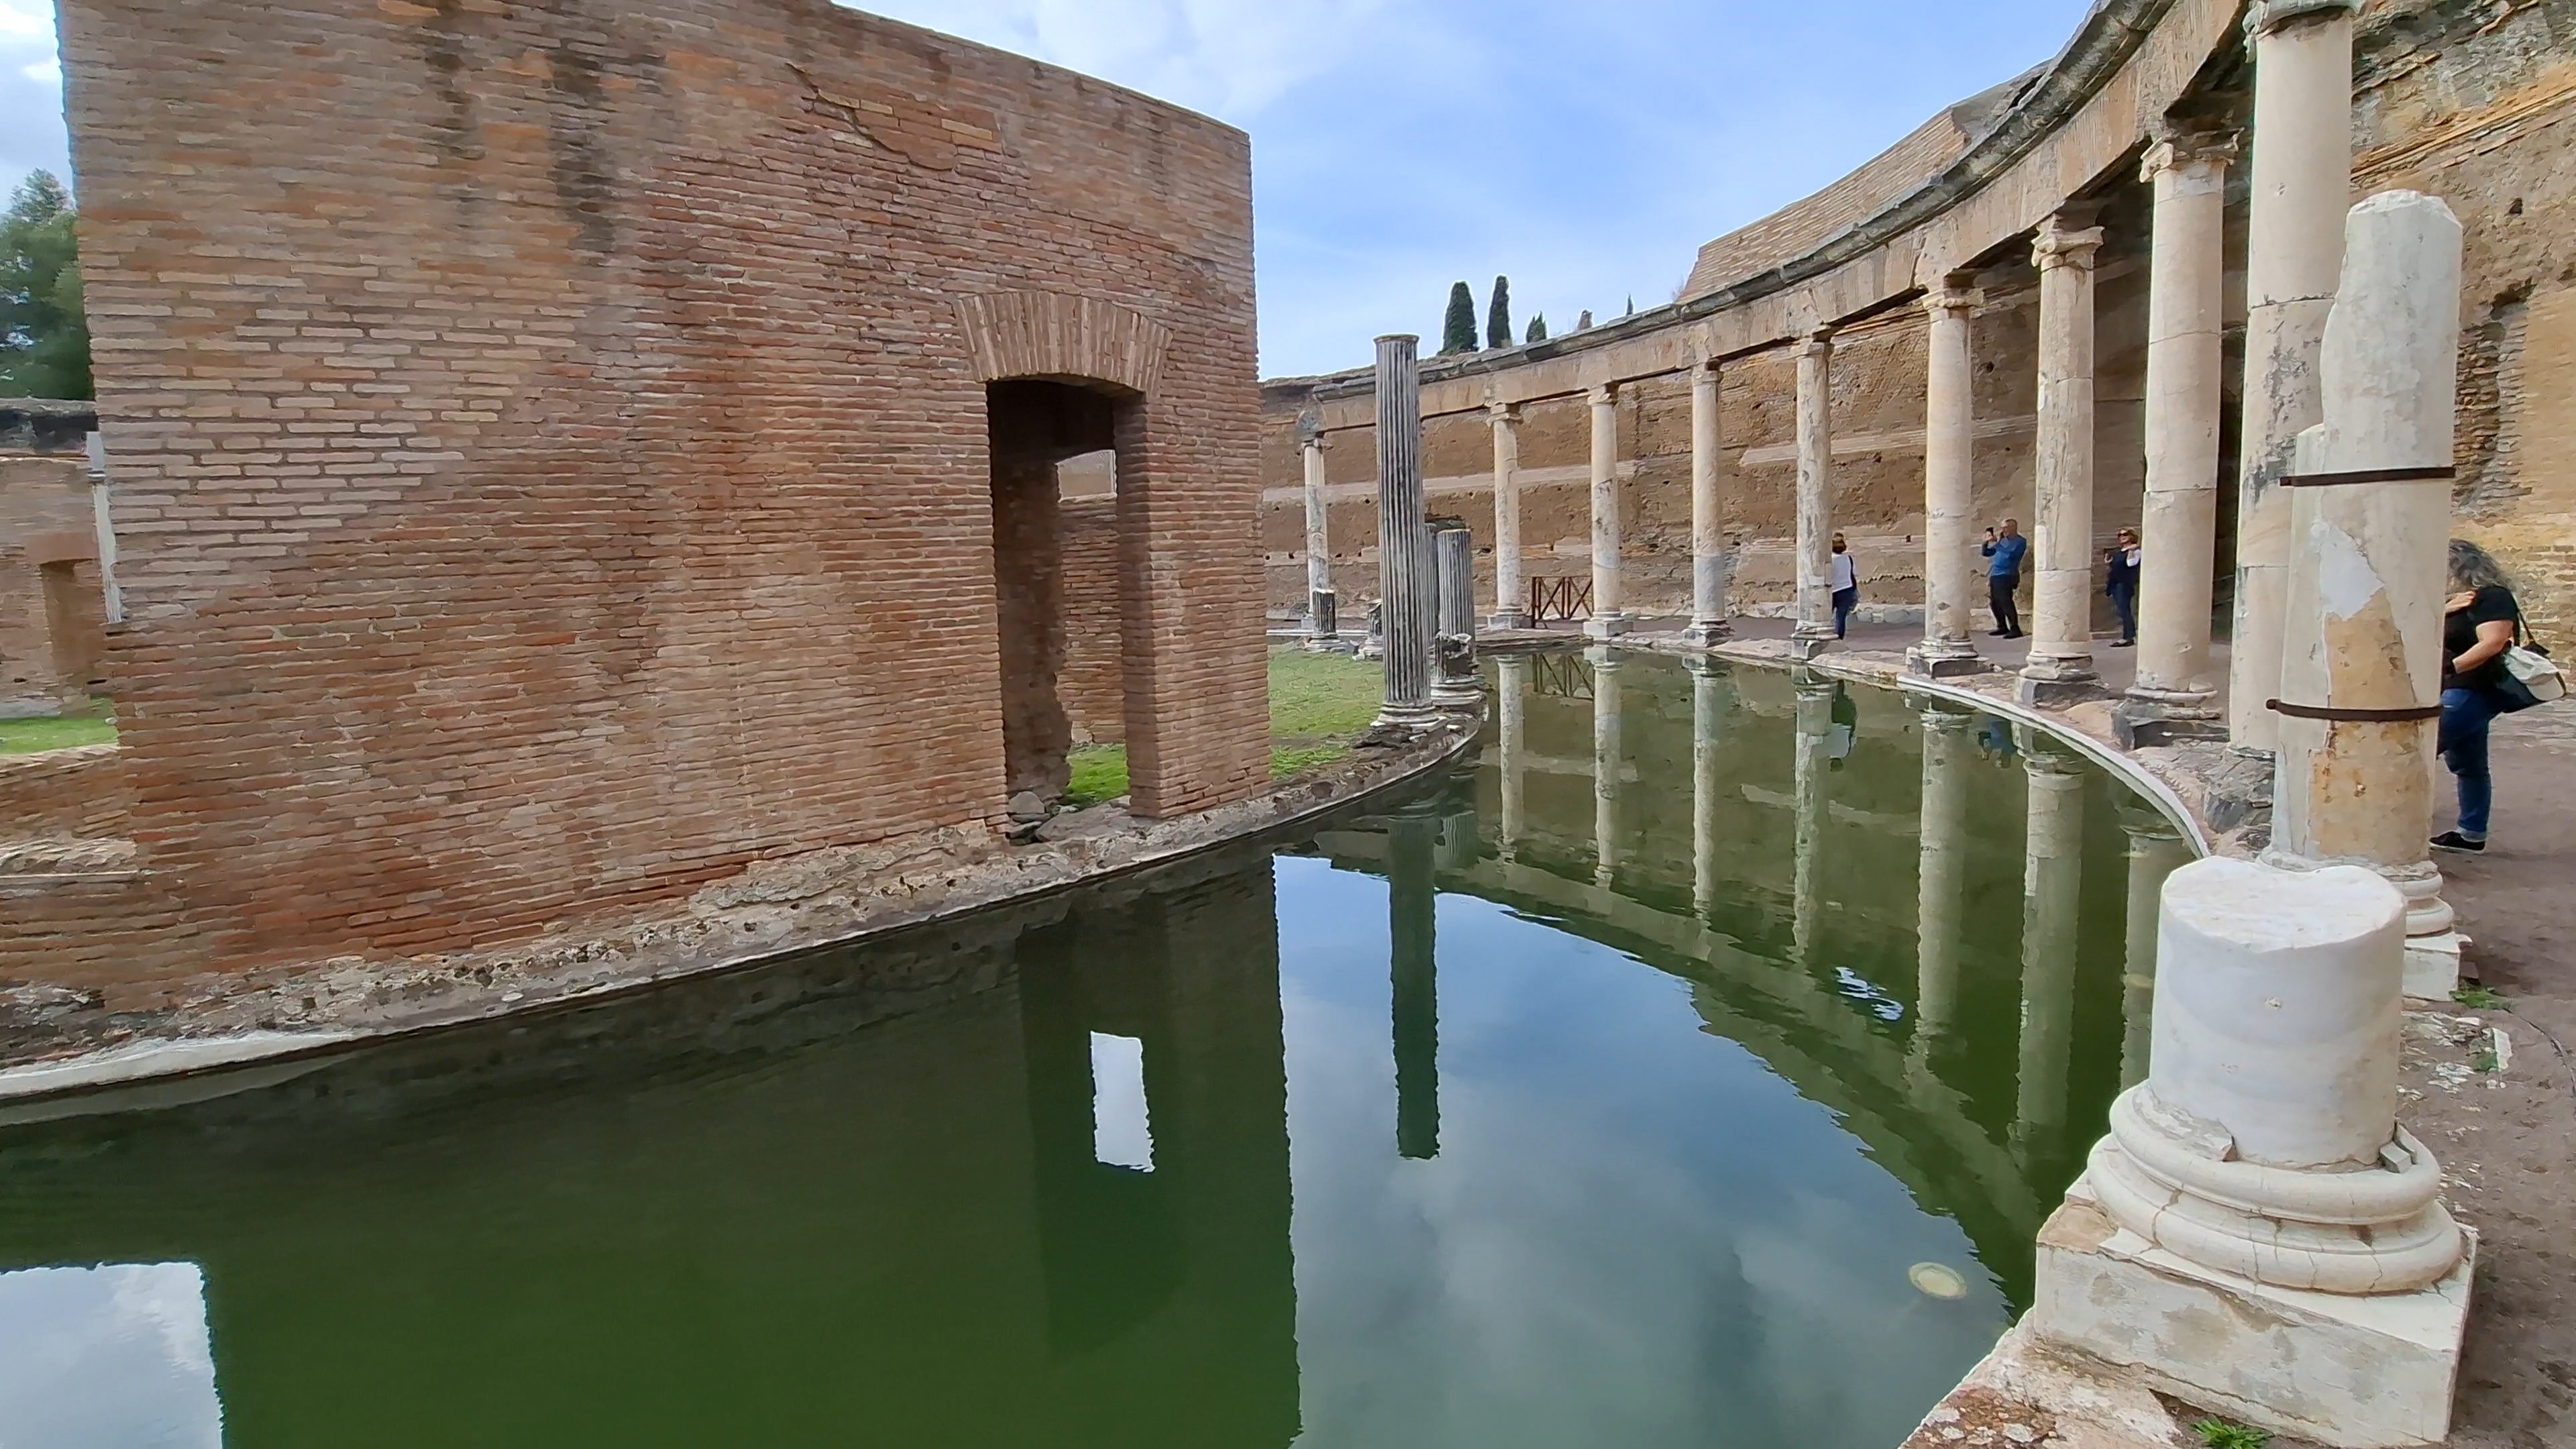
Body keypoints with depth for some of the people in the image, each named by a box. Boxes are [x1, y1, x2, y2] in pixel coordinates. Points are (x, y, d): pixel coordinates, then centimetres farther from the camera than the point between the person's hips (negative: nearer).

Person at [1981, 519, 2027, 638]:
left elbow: (2011, 554, -19)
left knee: (2005, 602, -16)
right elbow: (1986, 553, 22)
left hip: (2007, 575, -8)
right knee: (1994, 603, 9)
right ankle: (2002, 627, 21)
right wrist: (1986, 543, 3)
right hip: (1994, 575, 8)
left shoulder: (2020, 541, -1)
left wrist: (1996, 543, -17)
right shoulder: (2002, 540, 20)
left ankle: (2015, 629, -15)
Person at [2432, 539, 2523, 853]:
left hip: (2474, 693, -11)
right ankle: (2472, 833, 23)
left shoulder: (2492, 598, -13)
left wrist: (2449, 668, -28)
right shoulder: (2462, 601, 16)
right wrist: (2444, 611, -7)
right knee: (2468, 765, 15)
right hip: (2459, 692, 11)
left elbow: (2492, 644, -25)